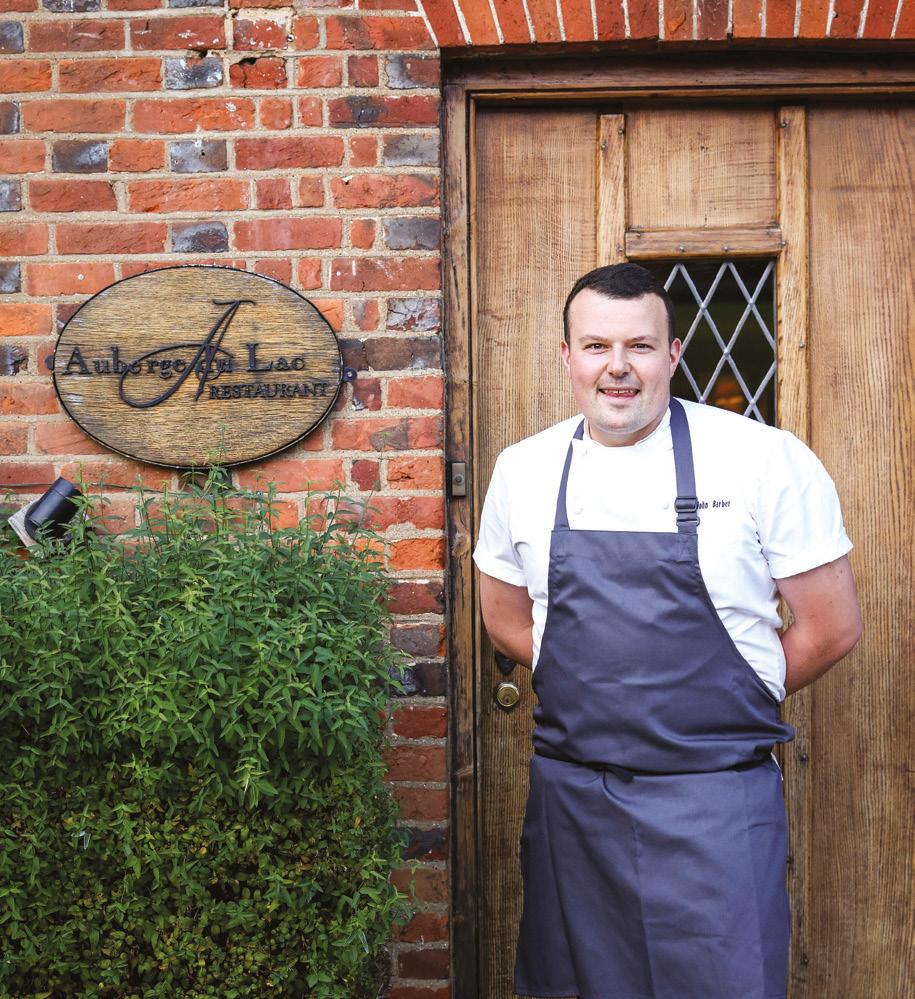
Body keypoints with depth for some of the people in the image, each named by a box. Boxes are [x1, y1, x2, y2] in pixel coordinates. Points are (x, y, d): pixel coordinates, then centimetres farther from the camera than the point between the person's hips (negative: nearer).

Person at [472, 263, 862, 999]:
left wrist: (719, 708, 5)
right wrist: (601, 691, 7)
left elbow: (832, 627, -3)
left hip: (715, 800, -3)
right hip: (569, 794, 4)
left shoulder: (767, 460, -9)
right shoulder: (524, 470, 2)